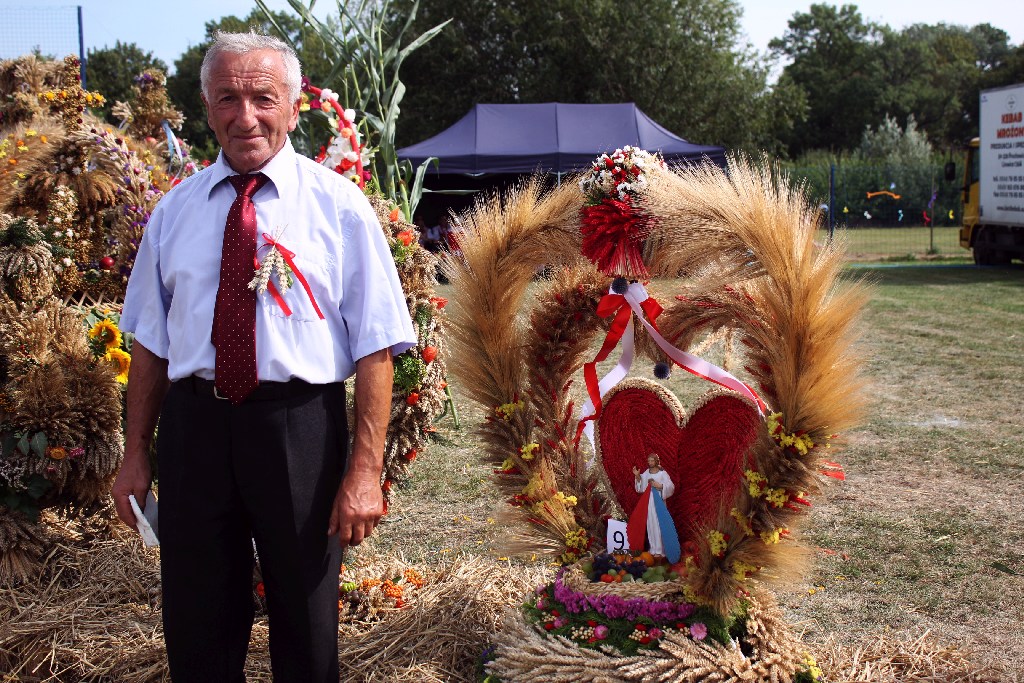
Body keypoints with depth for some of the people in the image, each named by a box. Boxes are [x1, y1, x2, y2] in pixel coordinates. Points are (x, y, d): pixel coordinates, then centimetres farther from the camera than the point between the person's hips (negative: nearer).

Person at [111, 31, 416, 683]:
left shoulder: (339, 205, -3)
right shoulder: (175, 211, 8)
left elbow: (376, 348, -8)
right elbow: (151, 341, 12)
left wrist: (366, 470, -15)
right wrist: (137, 453, 9)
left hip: (300, 427, -2)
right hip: (194, 425, 3)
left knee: (307, 625, 14)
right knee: (196, 625, 13)